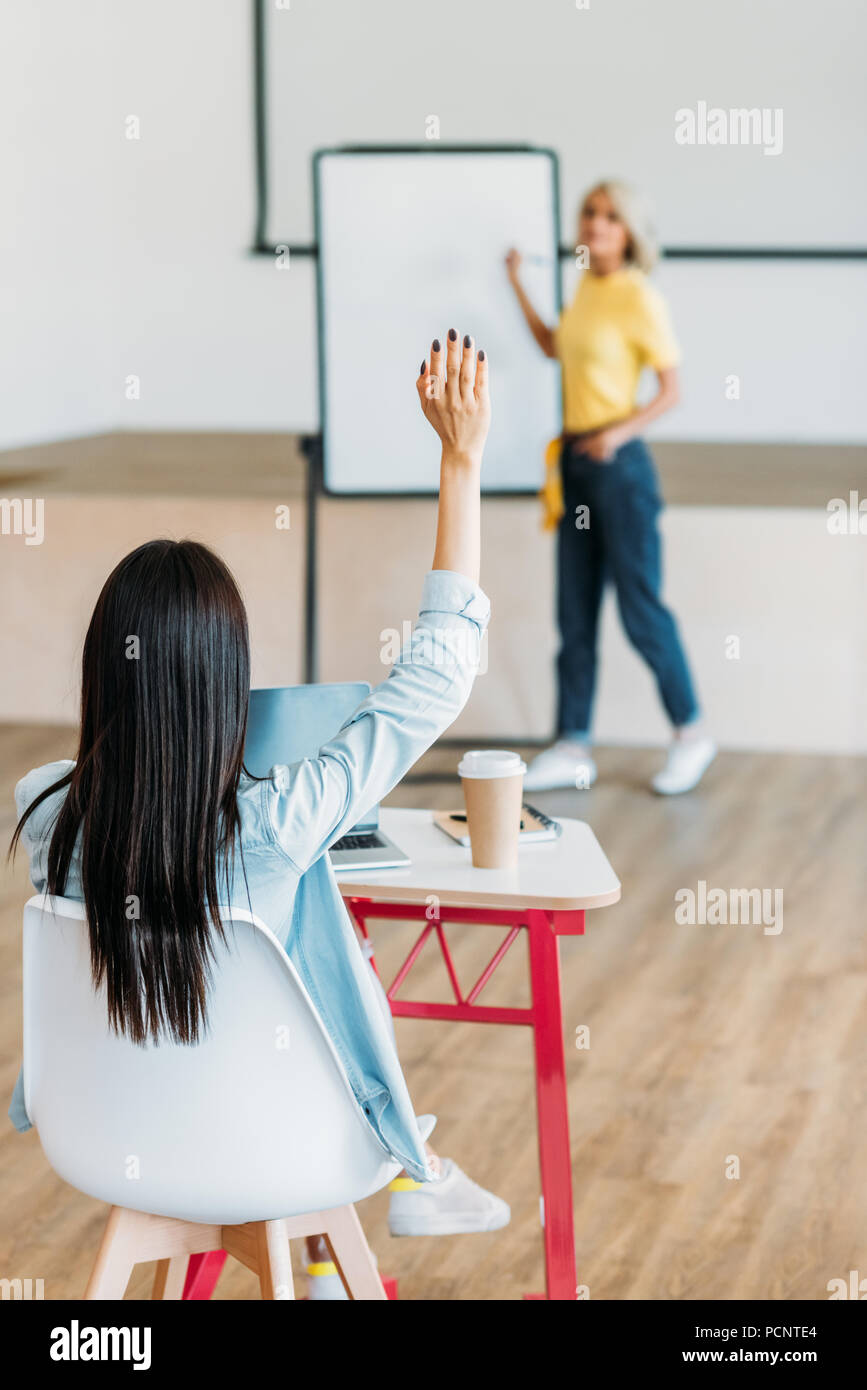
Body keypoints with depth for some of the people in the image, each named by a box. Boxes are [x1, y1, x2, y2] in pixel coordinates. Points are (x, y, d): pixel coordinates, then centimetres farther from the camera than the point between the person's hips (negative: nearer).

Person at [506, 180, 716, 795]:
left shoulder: (639, 298, -11)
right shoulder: (586, 288, 11)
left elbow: (671, 391, -11)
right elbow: (553, 347, 29)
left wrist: (620, 431, -25)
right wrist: (517, 285, 23)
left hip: (619, 463, -8)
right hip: (575, 458, 8)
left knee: (640, 608, -2)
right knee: (575, 613, 8)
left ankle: (691, 732, 15)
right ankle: (573, 749, 12)